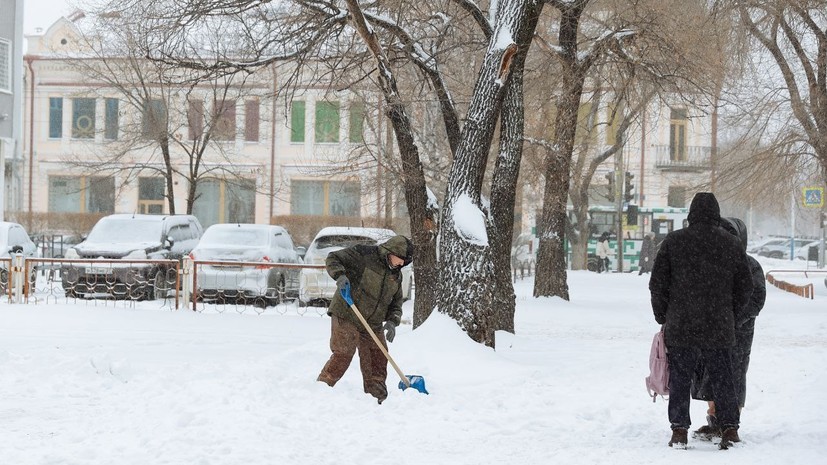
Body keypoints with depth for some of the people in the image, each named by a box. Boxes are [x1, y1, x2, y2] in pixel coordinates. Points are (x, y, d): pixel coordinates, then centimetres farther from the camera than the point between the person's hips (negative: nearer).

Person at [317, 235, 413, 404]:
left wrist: (392, 321, -2)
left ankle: (377, 397, 16)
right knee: (343, 354, -14)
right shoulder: (363, 254, -10)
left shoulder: (396, 275, 11)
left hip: (372, 324, 7)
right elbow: (333, 258, -9)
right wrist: (340, 275, -28)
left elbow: (396, 301, 16)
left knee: (378, 358, 5)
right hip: (346, 316, -7)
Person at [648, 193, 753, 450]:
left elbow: (658, 284, -1)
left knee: (680, 381, 5)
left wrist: (662, 316, 11)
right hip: (719, 329, 2)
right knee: (723, 380, 10)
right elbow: (745, 287, 8)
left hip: (680, 327, -2)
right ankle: (730, 429, 7)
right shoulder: (732, 245, 3)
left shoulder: (673, 242, -3)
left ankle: (679, 431, 4)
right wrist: (731, 319, 19)